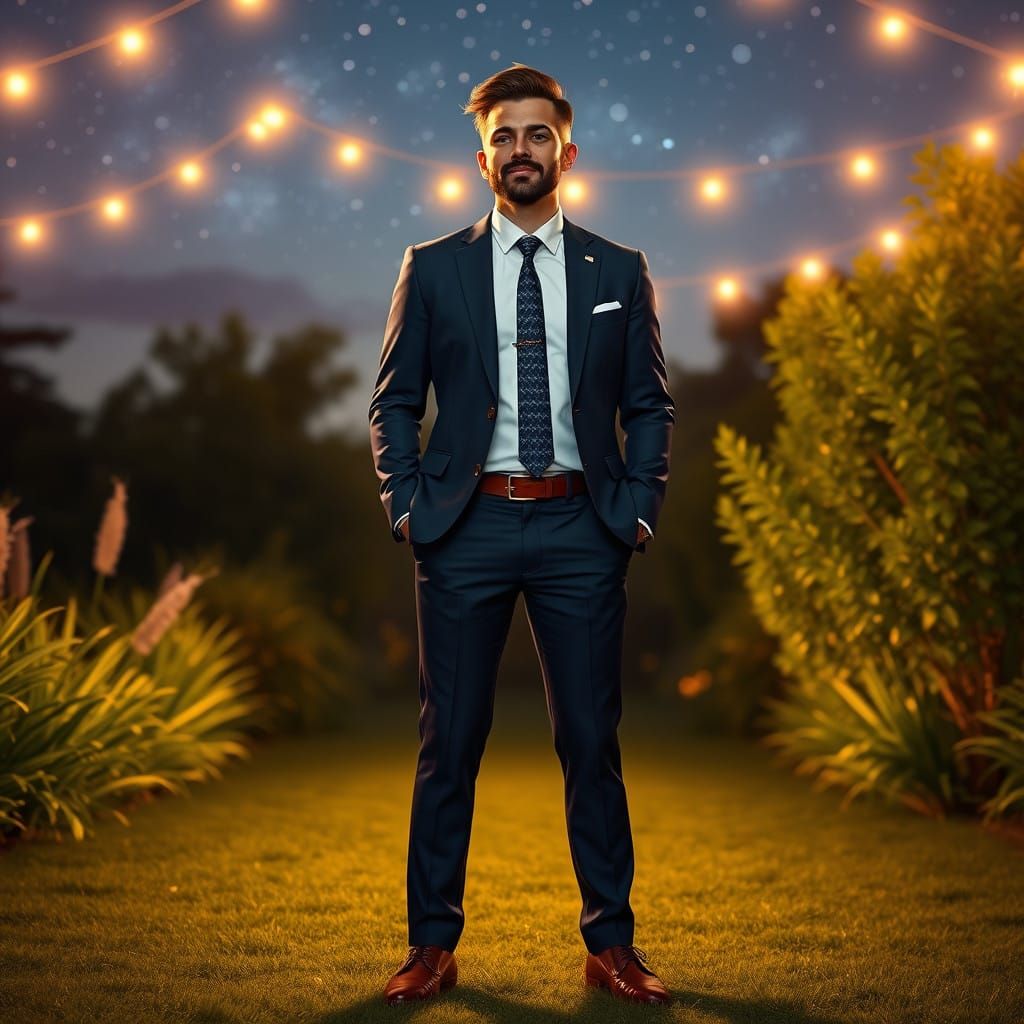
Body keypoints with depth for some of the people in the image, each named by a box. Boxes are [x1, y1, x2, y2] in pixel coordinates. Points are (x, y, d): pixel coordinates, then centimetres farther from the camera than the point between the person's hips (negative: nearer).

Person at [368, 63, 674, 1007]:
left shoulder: (619, 273, 9)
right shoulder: (432, 268, 7)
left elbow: (650, 405, 11)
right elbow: (394, 402, 9)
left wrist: (639, 507, 0)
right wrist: (407, 505, -2)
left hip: (581, 527, 1)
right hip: (466, 528, 0)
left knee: (593, 741, 5)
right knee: (450, 742, 4)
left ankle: (611, 944, 15)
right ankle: (433, 944, 13)